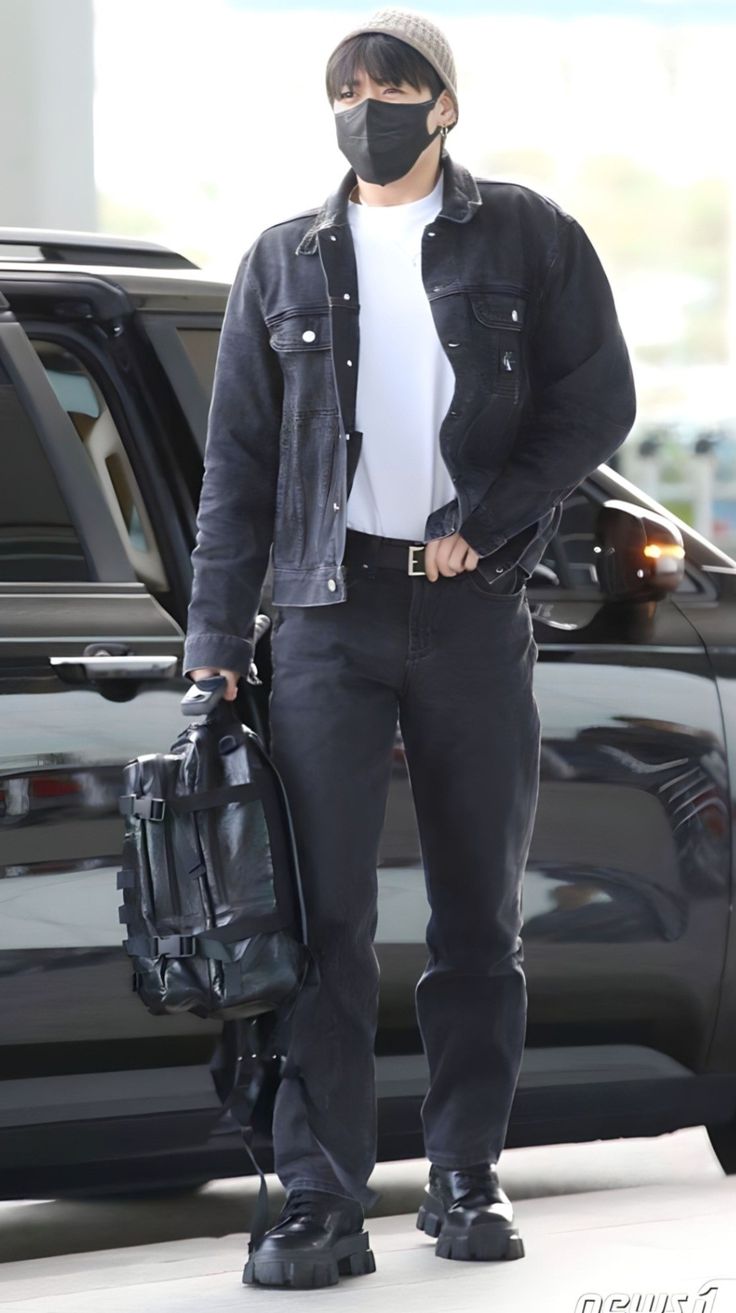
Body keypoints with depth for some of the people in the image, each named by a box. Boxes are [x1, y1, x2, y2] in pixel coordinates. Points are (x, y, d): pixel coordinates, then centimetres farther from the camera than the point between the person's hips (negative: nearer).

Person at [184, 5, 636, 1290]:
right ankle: (322, 1204, -7)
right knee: (323, 914, -7)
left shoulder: (525, 237, 6)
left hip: (474, 605, 0)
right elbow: (237, 461, 11)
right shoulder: (285, 261, 11)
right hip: (329, 606, 1)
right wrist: (217, 638, 3)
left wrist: (482, 523, -10)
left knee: (480, 912, 5)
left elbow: (597, 402, 1)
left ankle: (467, 1179, 16)